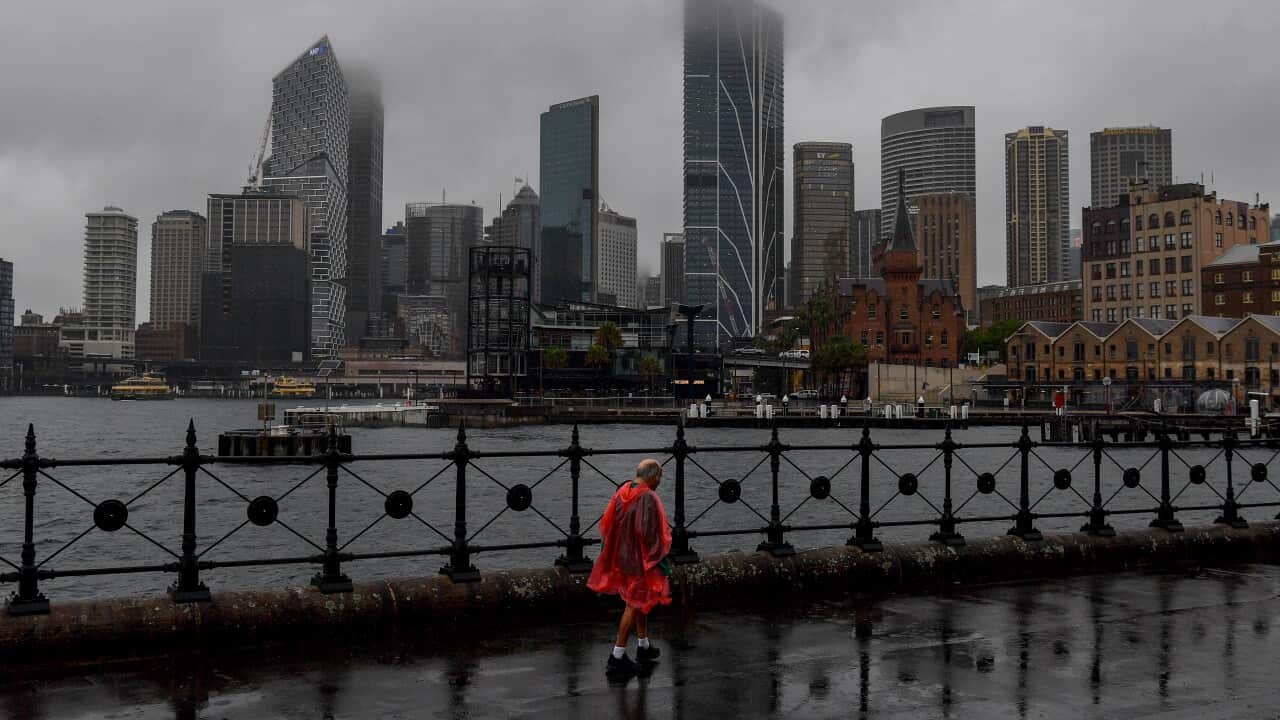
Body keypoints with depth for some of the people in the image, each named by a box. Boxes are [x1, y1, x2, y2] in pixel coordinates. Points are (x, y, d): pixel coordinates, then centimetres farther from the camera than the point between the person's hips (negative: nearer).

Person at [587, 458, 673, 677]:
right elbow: (650, 534, -23)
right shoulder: (648, 498, -23)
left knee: (640, 602, 23)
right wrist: (661, 559, -10)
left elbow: (608, 524, 8)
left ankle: (644, 646, 37)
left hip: (622, 556, 8)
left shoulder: (623, 492, 1)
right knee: (635, 605, 2)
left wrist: (614, 555, 18)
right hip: (640, 559, -8)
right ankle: (617, 657, 5)